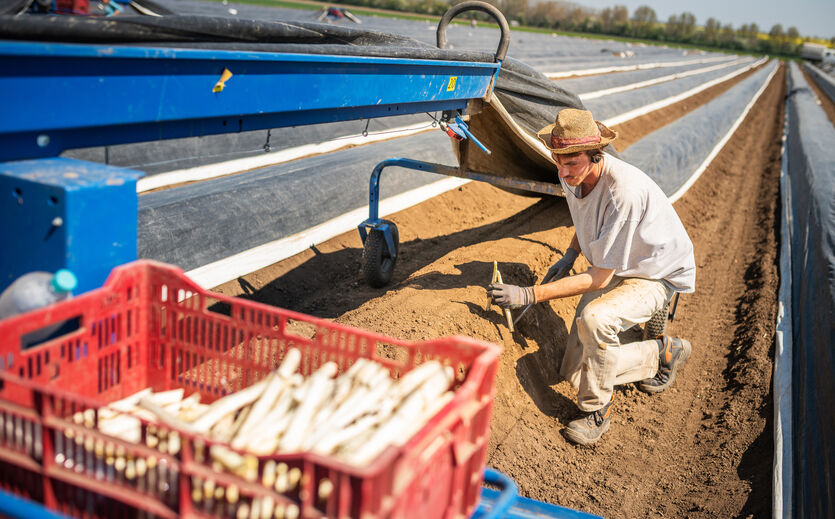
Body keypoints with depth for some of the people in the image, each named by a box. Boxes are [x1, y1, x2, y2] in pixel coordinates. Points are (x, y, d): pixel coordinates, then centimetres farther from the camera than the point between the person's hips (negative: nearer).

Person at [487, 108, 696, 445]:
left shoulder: (624, 190, -37)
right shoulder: (572, 174, -12)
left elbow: (599, 278, -31)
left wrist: (529, 295, -33)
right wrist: (570, 255, -3)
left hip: (658, 275, -7)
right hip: (610, 270, 8)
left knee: (594, 317, -38)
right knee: (576, 371, 2)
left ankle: (597, 412, -14)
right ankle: (662, 354, 22)